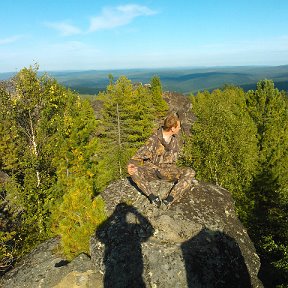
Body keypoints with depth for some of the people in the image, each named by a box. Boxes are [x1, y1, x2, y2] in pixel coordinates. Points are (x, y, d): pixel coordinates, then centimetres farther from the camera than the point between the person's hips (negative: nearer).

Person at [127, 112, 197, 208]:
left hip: (168, 170, 4)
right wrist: (131, 165, -38)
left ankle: (169, 200, -32)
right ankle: (153, 197, -28)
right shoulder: (153, 141, -18)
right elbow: (139, 156, -18)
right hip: (151, 170, -3)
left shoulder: (175, 137, -1)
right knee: (135, 172, -34)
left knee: (190, 172, -24)